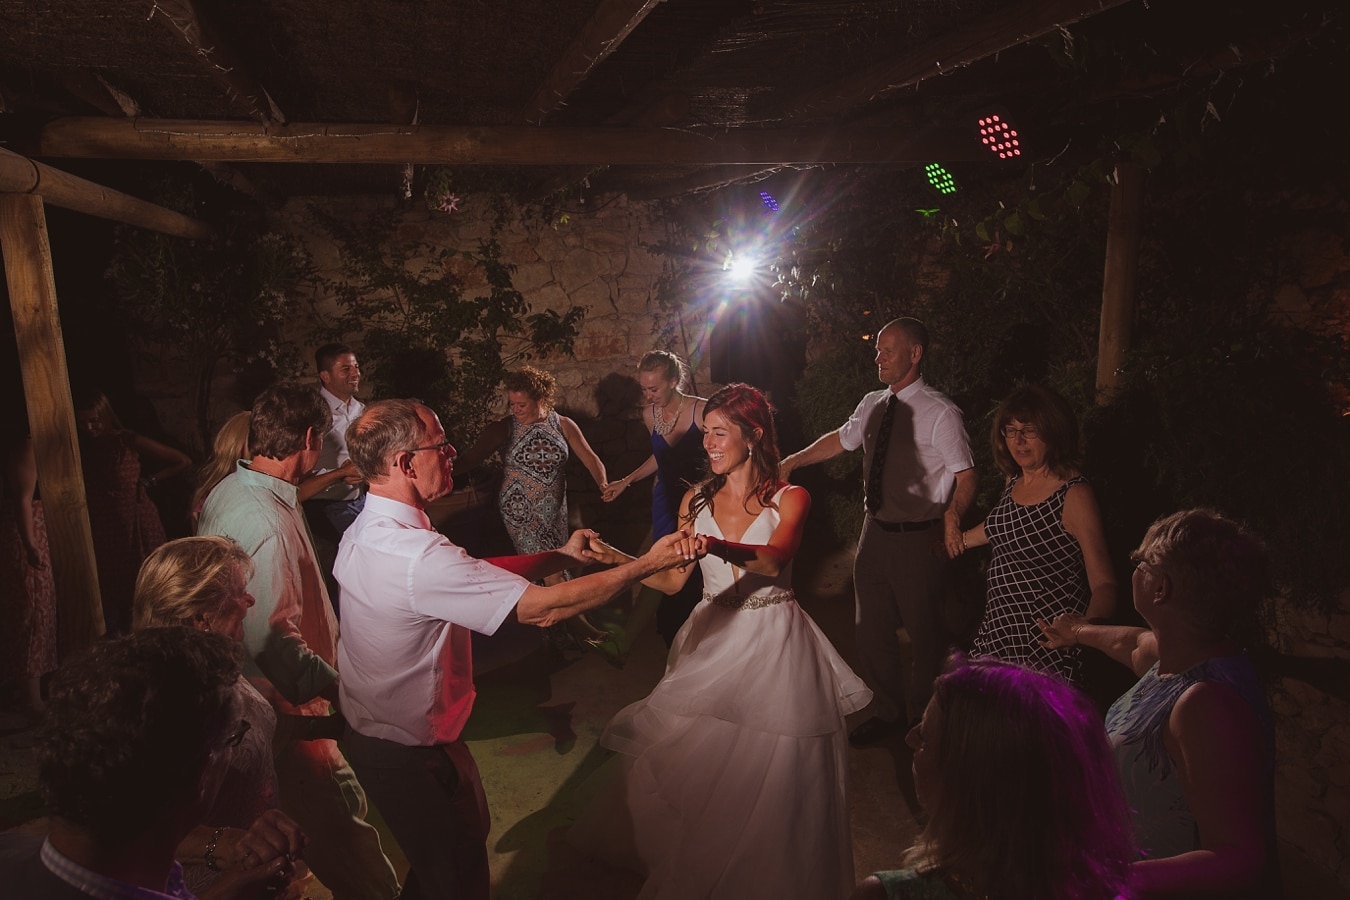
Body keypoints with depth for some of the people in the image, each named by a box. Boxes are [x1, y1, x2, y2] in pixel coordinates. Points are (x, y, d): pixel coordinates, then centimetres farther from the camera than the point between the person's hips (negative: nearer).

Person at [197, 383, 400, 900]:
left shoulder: (228, 491, 4)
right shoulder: (267, 525, -28)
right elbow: (274, 640, -30)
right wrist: (343, 688, -23)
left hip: (246, 694, 10)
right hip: (280, 704, -10)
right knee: (340, 814, -1)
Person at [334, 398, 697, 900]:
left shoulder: (365, 531, -4)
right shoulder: (417, 557, -35)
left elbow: (474, 573, 2)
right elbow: (541, 608, -33)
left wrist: (563, 556, 0)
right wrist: (648, 564, -25)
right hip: (409, 751, -9)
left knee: (468, 835, 25)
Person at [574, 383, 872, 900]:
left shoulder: (789, 499, -4)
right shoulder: (697, 499, 7)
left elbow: (773, 560, -25)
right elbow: (673, 580, 5)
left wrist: (713, 544, -43)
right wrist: (615, 558, -8)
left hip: (772, 644, -3)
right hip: (711, 641, 4)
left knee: (768, 770, 0)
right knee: (695, 761, 7)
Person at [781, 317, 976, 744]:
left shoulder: (940, 413, -14)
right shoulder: (872, 405, 6)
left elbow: (966, 475, -16)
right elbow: (840, 439, 21)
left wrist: (951, 517, -32)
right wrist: (792, 461, 17)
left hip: (919, 539, -6)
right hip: (875, 531, 7)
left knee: (923, 632, 11)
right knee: (872, 629, 17)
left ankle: (923, 720, 35)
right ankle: (887, 712, 37)